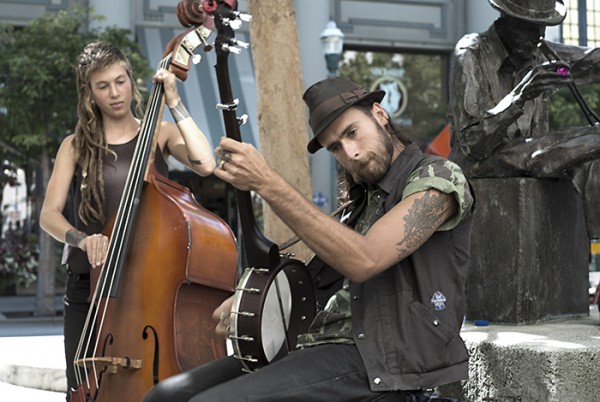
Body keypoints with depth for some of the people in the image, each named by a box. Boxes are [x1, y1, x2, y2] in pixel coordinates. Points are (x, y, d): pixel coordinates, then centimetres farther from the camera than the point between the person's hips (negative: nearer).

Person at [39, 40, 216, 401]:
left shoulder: (160, 134, 6)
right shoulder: (76, 146, 8)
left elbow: (206, 164, -14)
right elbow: (50, 215, -1)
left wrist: (174, 103, -13)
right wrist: (81, 238, -21)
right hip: (90, 286, 1)